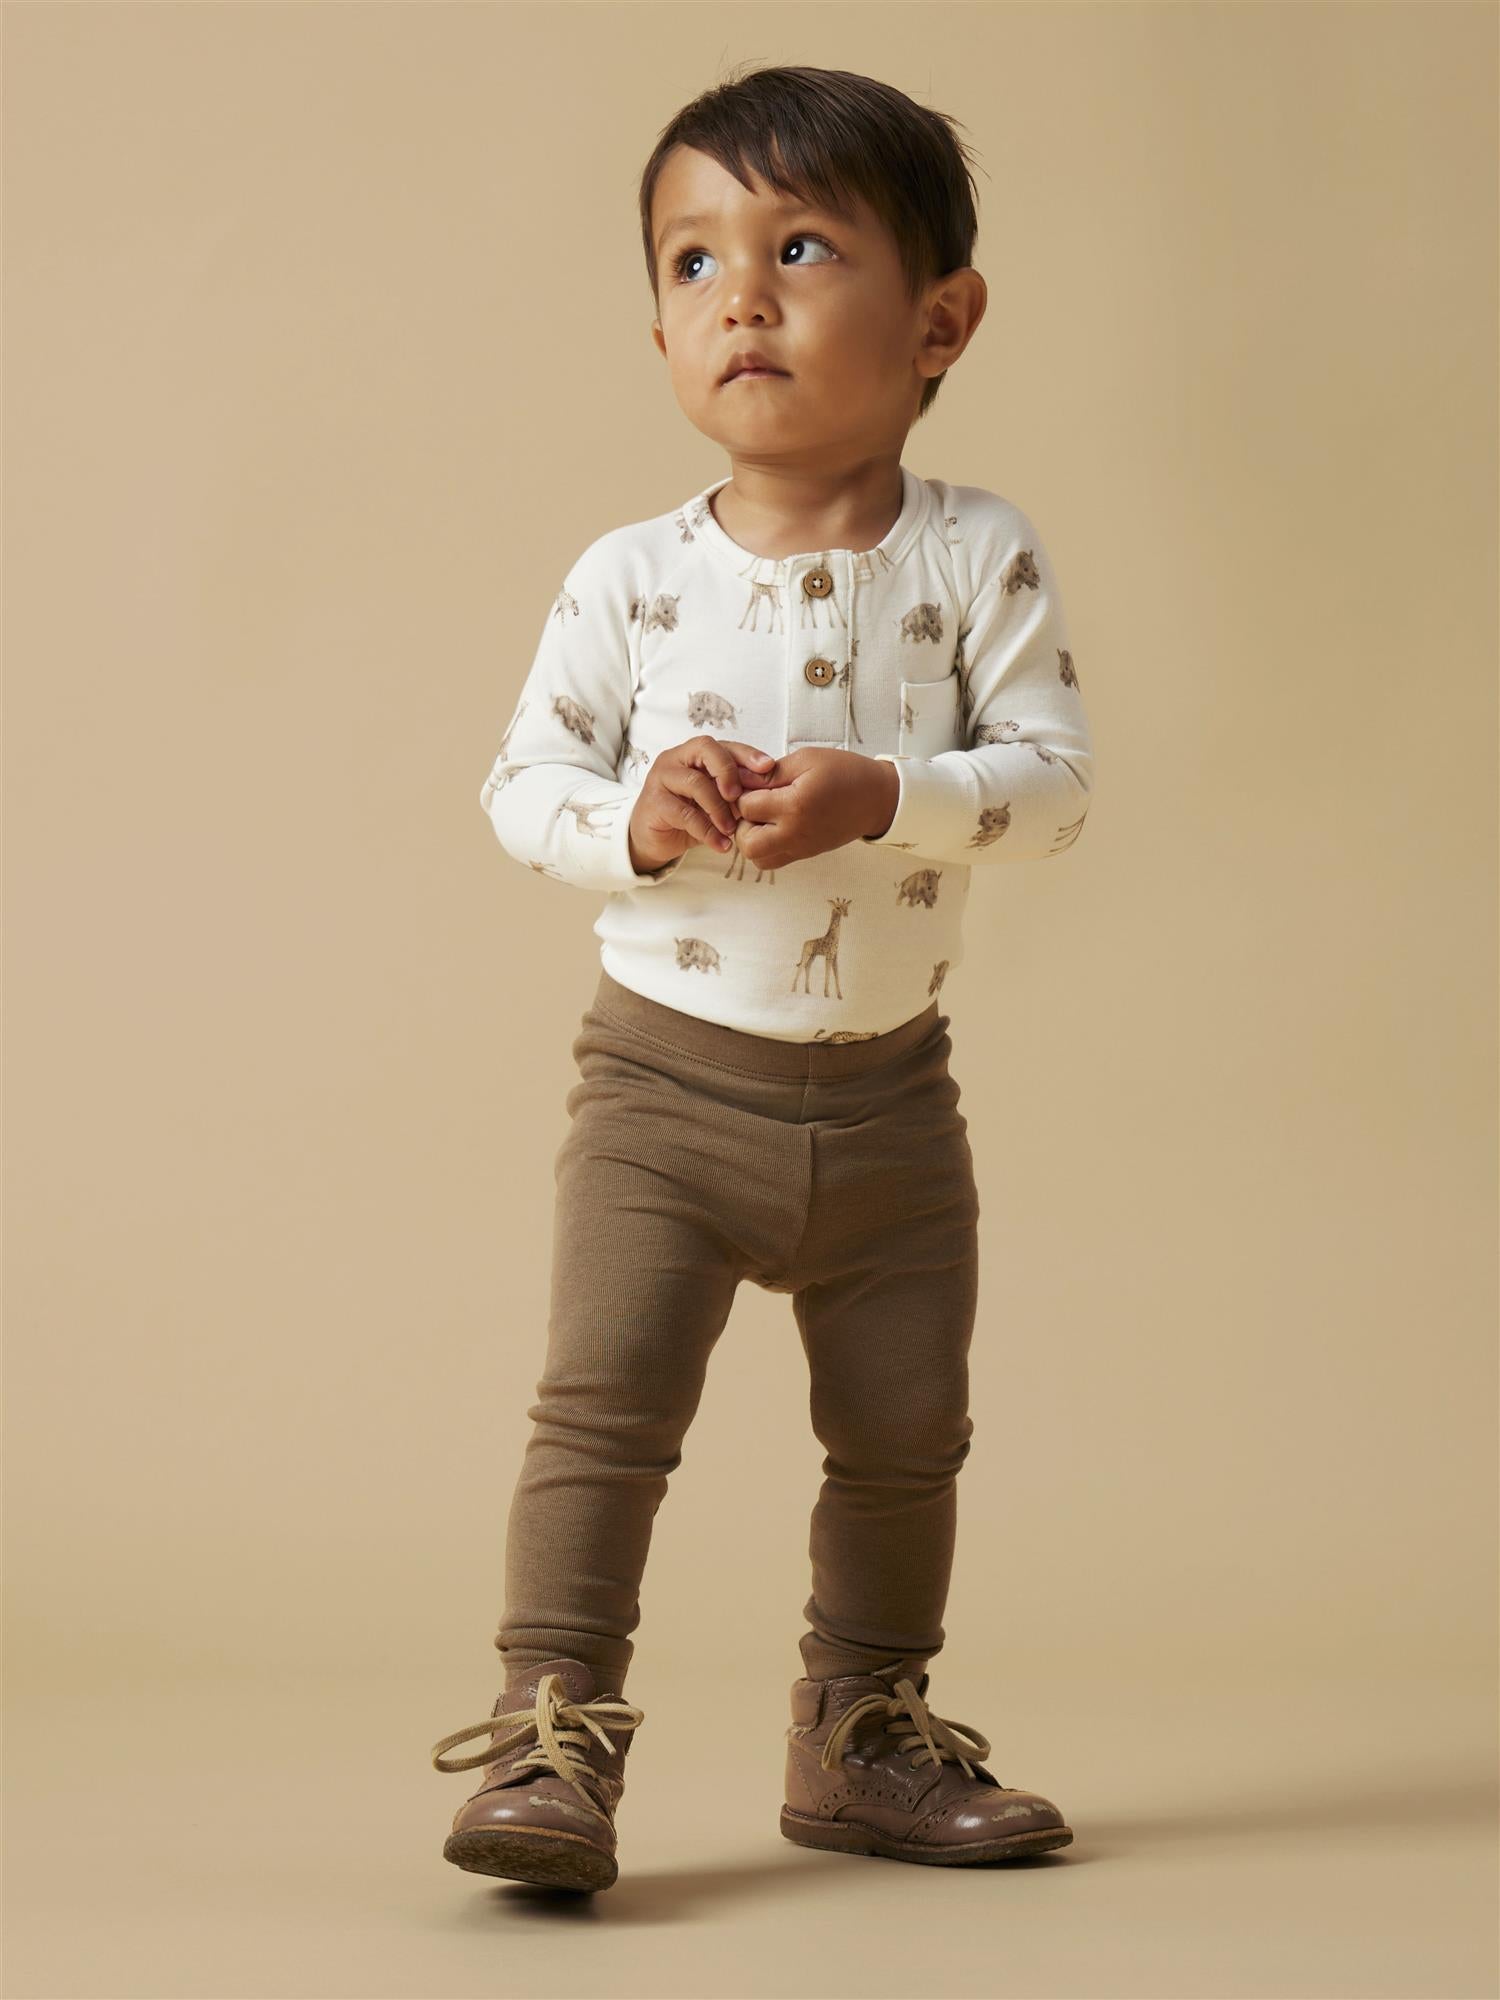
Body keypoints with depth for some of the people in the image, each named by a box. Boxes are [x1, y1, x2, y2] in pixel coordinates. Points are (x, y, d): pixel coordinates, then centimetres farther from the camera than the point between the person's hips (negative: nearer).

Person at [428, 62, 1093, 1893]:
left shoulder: (977, 555, -5)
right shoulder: (629, 576, -4)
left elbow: (1054, 774, -10)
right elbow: (520, 782, 1)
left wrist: (880, 798, -27)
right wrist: (632, 817, -20)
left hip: (890, 1097, 2)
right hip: (666, 1076, -1)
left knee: (905, 1433, 13)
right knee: (602, 1400, -11)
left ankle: (864, 1733, 31)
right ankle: (550, 1734, -2)